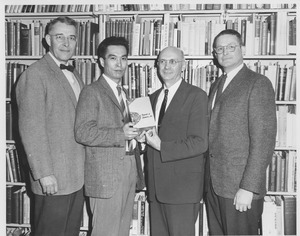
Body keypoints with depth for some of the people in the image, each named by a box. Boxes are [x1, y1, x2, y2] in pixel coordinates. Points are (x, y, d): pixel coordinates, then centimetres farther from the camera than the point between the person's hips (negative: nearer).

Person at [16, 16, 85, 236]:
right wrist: (44, 174, -19)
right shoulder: (35, 74, -12)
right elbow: (31, 128, -17)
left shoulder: (74, 75, 15)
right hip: (53, 179, -8)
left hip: (77, 176, 8)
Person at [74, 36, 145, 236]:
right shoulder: (92, 92, -7)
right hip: (106, 176, -7)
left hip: (129, 173, 8)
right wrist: (120, 134, -24)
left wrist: (135, 135, 5)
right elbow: (83, 133, -17)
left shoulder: (123, 93, 18)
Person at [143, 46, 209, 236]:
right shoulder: (154, 97, 15)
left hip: (182, 186, -6)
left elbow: (200, 143, -14)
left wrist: (161, 146, -16)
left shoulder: (196, 96, -7)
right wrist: (144, 136, -1)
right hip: (156, 185, 6)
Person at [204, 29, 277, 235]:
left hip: (240, 186, -6)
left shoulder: (258, 83, -7)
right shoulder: (216, 86, 16)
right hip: (214, 183, 7)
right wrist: (208, 178, 8)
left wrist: (248, 187, -18)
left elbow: (263, 139, -14)